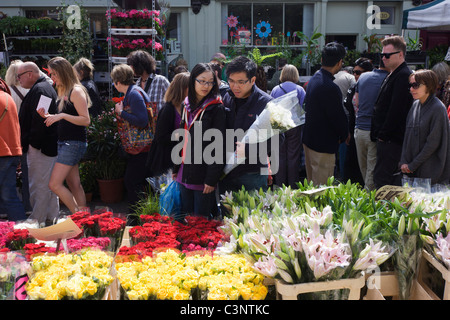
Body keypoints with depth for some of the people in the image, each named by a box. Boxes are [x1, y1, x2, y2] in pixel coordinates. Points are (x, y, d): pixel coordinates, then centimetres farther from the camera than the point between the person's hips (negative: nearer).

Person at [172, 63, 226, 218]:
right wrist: (176, 169, 14)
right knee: (186, 215, 14)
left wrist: (212, 179, -17)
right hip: (185, 174, 6)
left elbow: (219, 146, -13)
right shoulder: (187, 105, 10)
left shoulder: (216, 108, -9)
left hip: (203, 176, -6)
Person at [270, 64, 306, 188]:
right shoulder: (300, 90, -3)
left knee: (280, 156, 8)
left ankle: (280, 186, 13)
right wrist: (303, 129, -2)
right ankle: (293, 186, 10)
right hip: (294, 126, -2)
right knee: (293, 157, 4)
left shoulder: (275, 90, 3)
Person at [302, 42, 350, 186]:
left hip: (308, 139, 10)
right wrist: (345, 135, 4)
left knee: (312, 183, 21)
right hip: (323, 144, -10)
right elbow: (338, 116, -18)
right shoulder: (330, 88, -24)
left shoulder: (314, 79, 5)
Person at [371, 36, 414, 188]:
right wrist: (378, 133, 17)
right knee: (393, 177, 17)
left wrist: (383, 134, -16)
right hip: (385, 137, 10)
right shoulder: (392, 75, 18)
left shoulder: (403, 76, -15)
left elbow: (396, 110, -21)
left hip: (391, 139, -10)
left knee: (381, 179, -8)